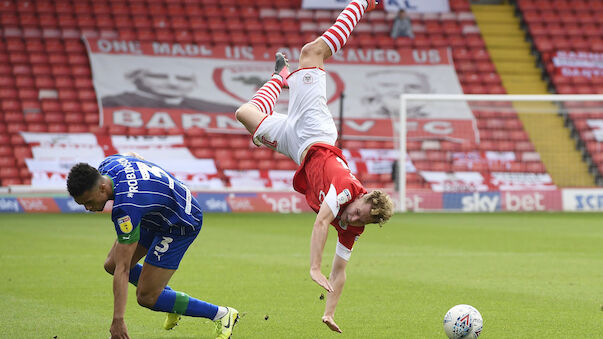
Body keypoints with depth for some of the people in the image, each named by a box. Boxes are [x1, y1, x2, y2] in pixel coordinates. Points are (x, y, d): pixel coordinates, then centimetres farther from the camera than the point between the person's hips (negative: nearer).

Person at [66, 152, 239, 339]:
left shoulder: (126, 208, -38)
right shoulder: (107, 164, -14)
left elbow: (123, 269, -36)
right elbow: (132, 155, 13)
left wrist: (118, 320, -33)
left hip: (181, 224, -10)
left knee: (146, 297, -9)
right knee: (111, 264, 8)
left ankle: (222, 315, 2)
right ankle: (173, 298, 27)